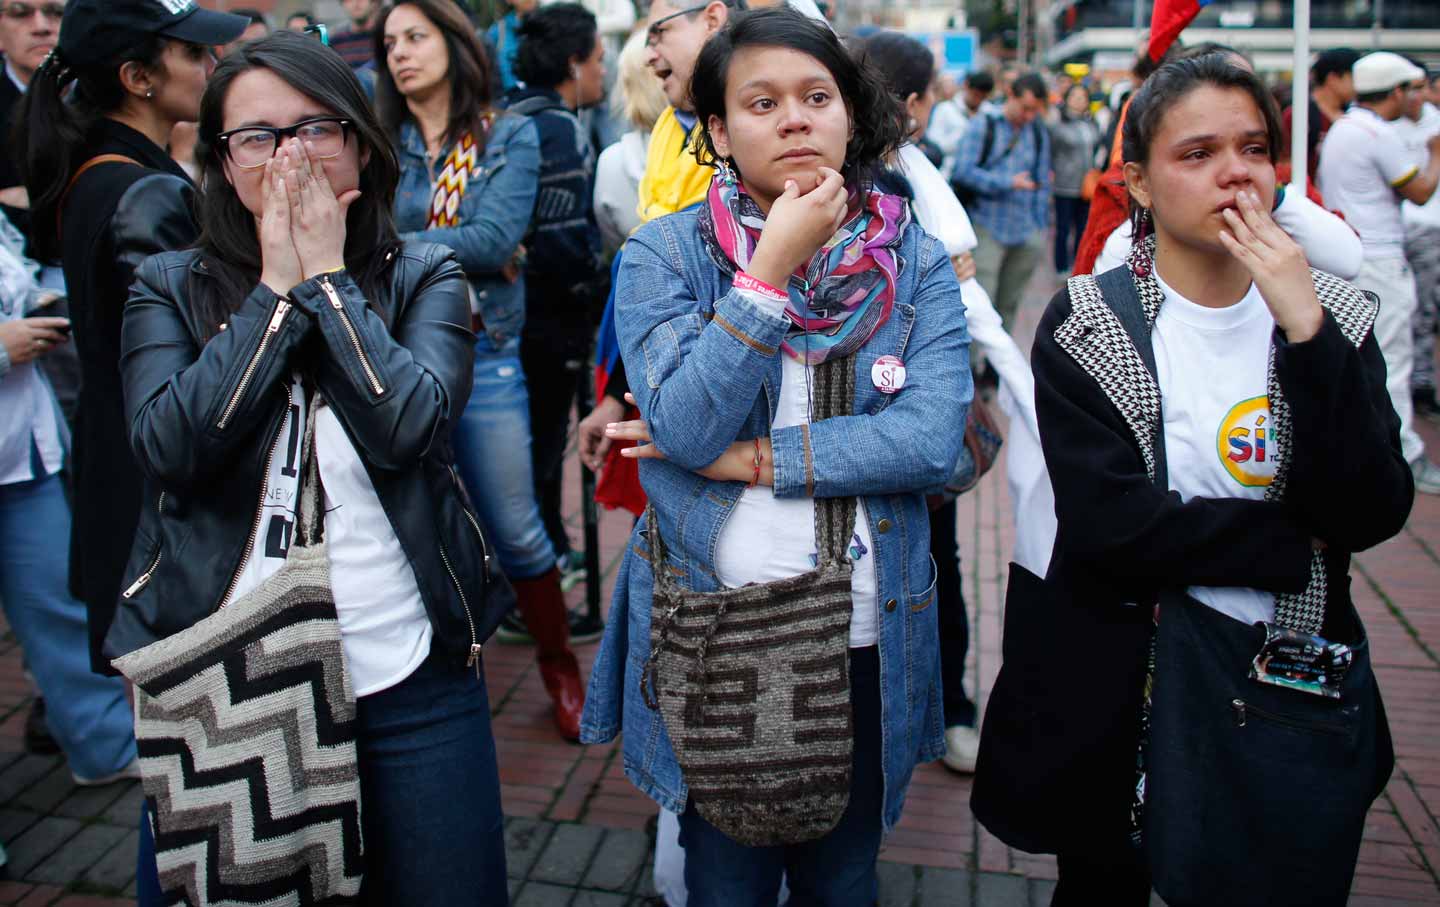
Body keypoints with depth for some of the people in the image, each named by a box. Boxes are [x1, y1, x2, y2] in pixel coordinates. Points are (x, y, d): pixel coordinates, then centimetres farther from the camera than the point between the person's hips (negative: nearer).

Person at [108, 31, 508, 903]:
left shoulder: (425, 277, 1)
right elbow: (170, 447, -13)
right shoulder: (169, 289, 3)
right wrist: (276, 289, -11)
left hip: (410, 677, 0)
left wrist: (326, 277, -11)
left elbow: (410, 426, -16)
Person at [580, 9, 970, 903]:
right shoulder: (664, 254, -6)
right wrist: (770, 268, -22)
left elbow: (934, 438, -16)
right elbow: (687, 428, -19)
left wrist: (749, 458, -17)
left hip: (866, 635, 2)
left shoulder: (916, 260, -3)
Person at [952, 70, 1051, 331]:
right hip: (987, 228, -4)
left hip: (1025, 233, 5)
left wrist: (1040, 226, 14)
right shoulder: (982, 126, 0)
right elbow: (963, 171, -10)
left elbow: (1042, 183, 19)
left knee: (1009, 303, 10)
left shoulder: (1039, 134, 13)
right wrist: (1009, 183, -13)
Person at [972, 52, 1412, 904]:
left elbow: (1373, 513, -14)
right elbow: (1105, 524, -22)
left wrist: (1304, 329, -21)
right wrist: (1296, 544, -15)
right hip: (1117, 695, -3)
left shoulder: (1333, 315, -1)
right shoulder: (1086, 326, -11)